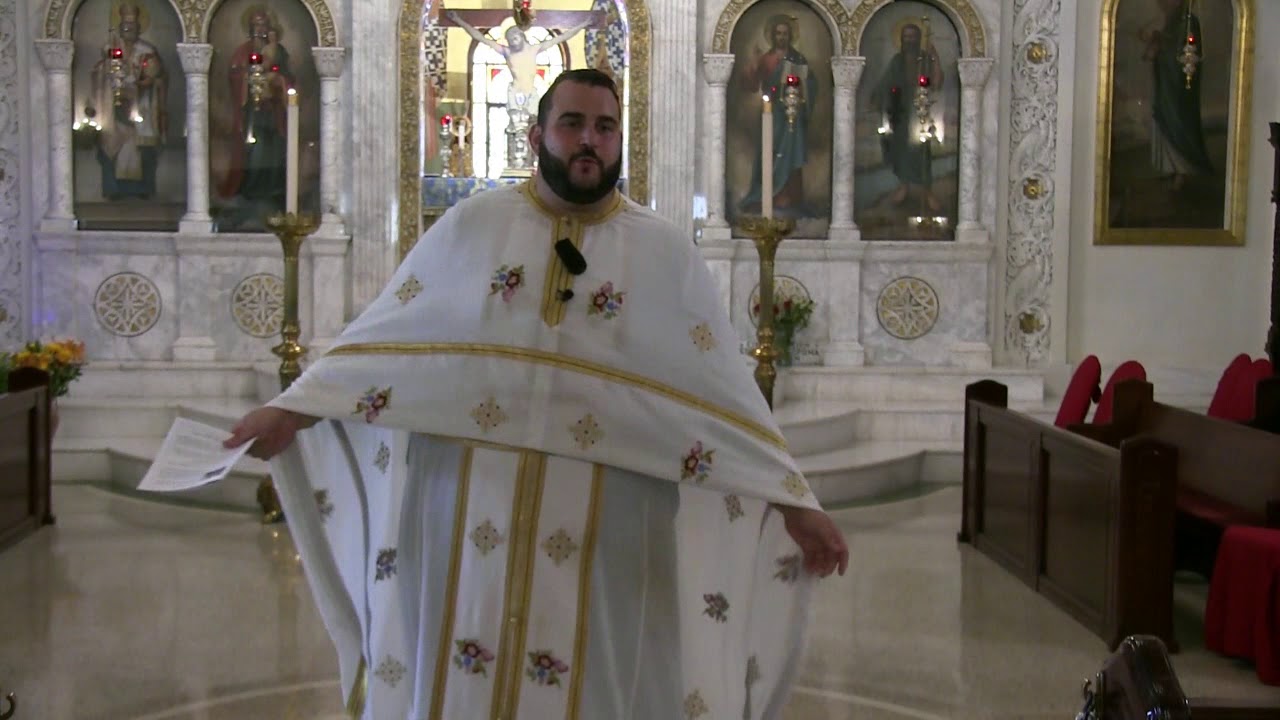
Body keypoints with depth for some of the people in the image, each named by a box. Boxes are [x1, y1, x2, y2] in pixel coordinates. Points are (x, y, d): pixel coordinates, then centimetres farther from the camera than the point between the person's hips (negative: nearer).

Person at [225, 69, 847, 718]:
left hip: (601, 531, 0)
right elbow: (382, 336, 8)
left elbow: (725, 390, 2)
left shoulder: (665, 250, 3)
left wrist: (793, 505, -2)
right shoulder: (470, 224, 5)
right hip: (468, 520, 1)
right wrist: (292, 411, -1)